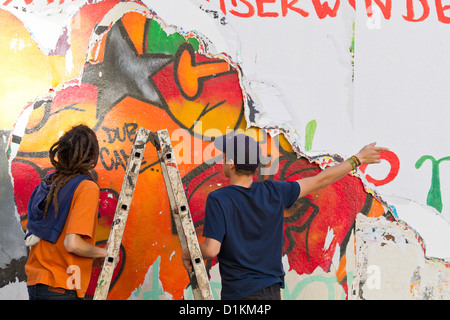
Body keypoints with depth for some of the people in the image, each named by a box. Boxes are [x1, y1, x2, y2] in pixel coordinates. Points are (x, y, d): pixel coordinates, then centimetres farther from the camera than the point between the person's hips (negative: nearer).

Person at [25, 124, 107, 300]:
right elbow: (73, 244, -22)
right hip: (60, 288, -7)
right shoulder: (88, 188, -14)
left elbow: (31, 237, 13)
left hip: (34, 283, 7)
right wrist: (104, 253, -7)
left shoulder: (48, 183, 8)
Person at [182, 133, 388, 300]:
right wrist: (358, 159, 20)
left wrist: (189, 254, 4)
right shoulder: (274, 192, 1)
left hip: (239, 294, -5)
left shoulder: (218, 200, -13)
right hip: (272, 291, 6)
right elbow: (320, 180, 10)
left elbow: (211, 249, -18)